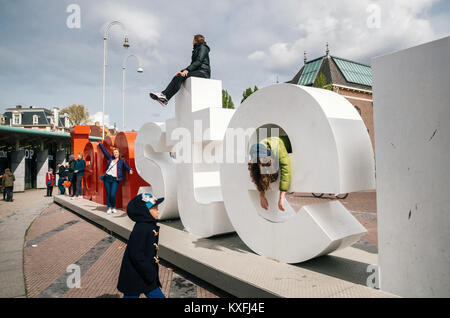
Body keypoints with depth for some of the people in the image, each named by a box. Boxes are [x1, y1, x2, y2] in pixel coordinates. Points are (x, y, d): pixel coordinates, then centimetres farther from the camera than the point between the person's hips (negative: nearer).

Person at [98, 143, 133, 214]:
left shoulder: (122, 161, 7)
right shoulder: (110, 158, 14)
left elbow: (126, 166, -6)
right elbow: (104, 151, 21)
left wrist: (129, 170, -27)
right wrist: (100, 144, 28)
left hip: (115, 180, -3)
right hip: (107, 178, 3)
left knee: (113, 195, -11)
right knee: (108, 194, 2)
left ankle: (113, 208, 10)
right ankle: (109, 208, 14)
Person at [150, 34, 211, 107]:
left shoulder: (202, 47, 5)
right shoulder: (196, 50, 31)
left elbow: (199, 61, -12)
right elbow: (192, 65, 22)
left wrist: (187, 70, -22)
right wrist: (182, 71, 5)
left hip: (203, 72, -7)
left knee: (181, 77, -28)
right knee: (177, 77, -16)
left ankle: (165, 96, -38)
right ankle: (164, 98, -34)